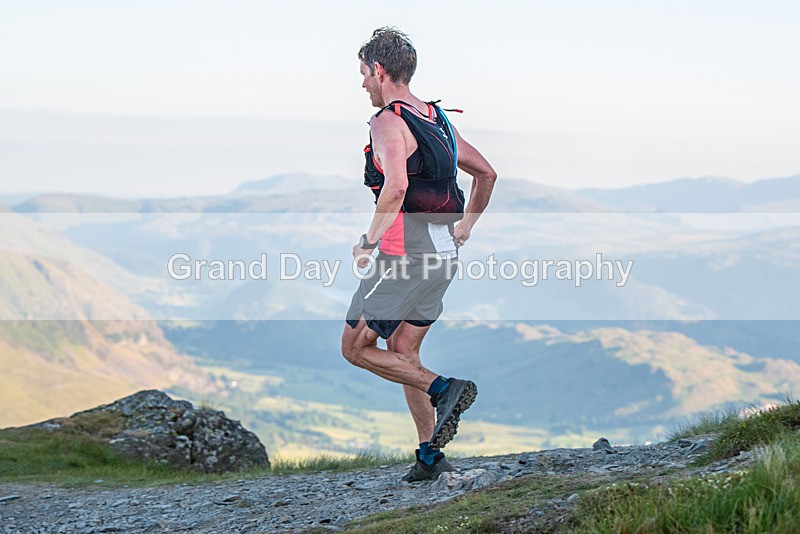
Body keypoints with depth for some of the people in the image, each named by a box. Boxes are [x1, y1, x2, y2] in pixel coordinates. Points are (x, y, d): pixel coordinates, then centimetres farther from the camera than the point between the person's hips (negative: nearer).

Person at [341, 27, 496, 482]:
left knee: (356, 348, 4)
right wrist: (463, 231, 24)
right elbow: (486, 174, 20)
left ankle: (444, 389, -10)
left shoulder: (388, 122, -13)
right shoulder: (437, 118, 14)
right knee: (403, 354, 17)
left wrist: (369, 241, -17)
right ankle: (430, 455, 12)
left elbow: (396, 188, -29)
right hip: (442, 256, 9)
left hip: (405, 255, -9)